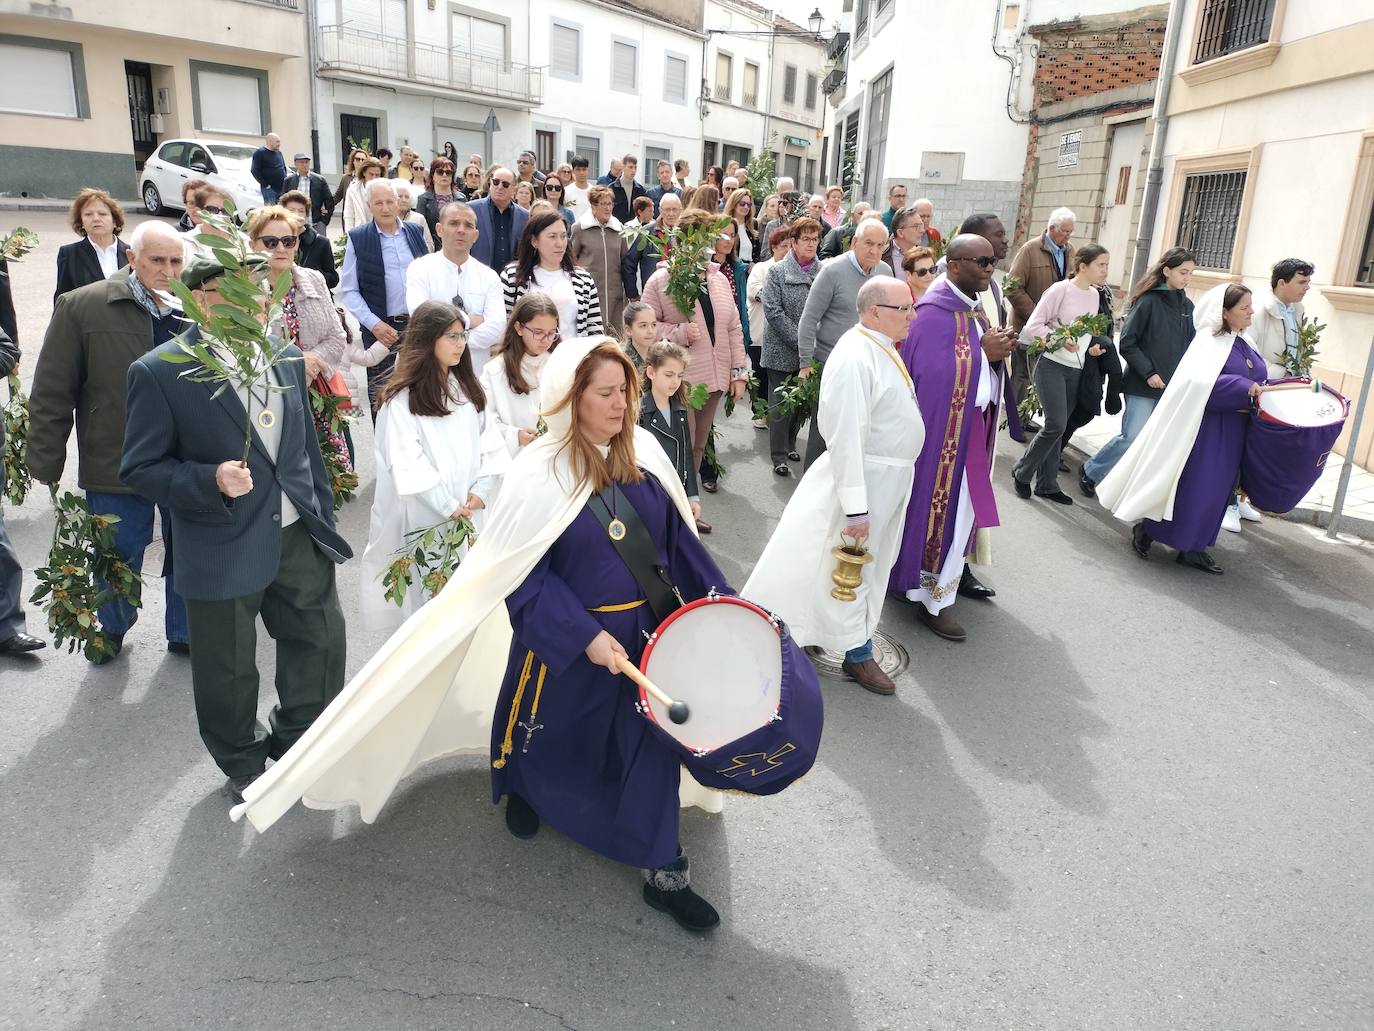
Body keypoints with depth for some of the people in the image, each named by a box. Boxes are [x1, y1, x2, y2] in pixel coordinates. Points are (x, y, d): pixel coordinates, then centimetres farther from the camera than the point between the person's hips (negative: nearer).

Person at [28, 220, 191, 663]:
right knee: (118, 559, 16)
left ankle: (184, 633, 36)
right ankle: (112, 629, 44)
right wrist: (46, 465, -5)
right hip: (116, 469, -1)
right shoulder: (82, 307, -6)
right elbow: (51, 394, -4)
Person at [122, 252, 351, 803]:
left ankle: (297, 743, 41)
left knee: (321, 640, 15)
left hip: (298, 535, 5)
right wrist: (211, 481, -25)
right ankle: (243, 764, 38)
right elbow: (140, 467, -9)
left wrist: (324, 514, 15)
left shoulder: (285, 356, 5)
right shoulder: (159, 372, -12)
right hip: (224, 550, -5)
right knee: (229, 671, 11)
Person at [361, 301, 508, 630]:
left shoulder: (469, 390, 11)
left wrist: (481, 490, -6)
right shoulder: (402, 399, -9)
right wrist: (448, 506, -14)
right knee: (429, 594, 1)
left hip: (471, 513, 5)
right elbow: (407, 464, -14)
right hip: (426, 517, -5)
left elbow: (491, 444, 8)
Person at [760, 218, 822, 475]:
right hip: (782, 350, -3)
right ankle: (779, 456, 8)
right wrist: (800, 341, -16)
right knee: (780, 405, 0)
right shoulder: (778, 272, -5)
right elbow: (773, 311, -11)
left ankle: (790, 444, 31)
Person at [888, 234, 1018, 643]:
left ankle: (955, 569, 34)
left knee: (964, 500, 18)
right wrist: (984, 352, -21)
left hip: (972, 422, 9)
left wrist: (998, 349, -6)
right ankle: (932, 597, 7)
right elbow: (932, 372, -27)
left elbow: (978, 363, 15)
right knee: (941, 505, -3)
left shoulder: (973, 305, 10)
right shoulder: (935, 313, -19)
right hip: (943, 428, -9)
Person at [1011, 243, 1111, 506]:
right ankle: (1022, 472, 6)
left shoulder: (1094, 295, 9)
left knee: (1058, 427, 9)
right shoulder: (1060, 289, -12)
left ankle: (1047, 484, 18)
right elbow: (1033, 326, -12)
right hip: (1051, 365, -7)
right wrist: (1061, 341, -24)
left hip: (1075, 369, 7)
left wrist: (1091, 347, 2)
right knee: (1056, 425, -14)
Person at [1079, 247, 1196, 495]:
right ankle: (1090, 472, 14)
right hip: (1142, 386, -5)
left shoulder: (1187, 306, 10)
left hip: (1173, 388, 6)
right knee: (1132, 438, -7)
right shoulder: (1148, 302, -8)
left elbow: (1190, 346, 15)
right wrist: (1148, 373, -13)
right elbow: (1127, 343, -9)